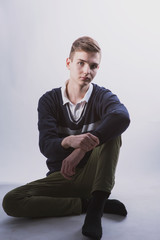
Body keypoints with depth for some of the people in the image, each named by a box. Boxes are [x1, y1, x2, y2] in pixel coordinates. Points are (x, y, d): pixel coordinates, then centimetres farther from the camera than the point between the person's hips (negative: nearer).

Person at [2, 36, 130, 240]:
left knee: (111, 131, -26)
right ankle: (88, 204, -16)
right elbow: (46, 146, -17)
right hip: (62, 177, 2)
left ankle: (95, 208, -31)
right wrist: (69, 141, -42)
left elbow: (122, 116, -31)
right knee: (11, 202, -21)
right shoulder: (49, 101, -2)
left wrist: (83, 149, -42)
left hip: (94, 175, -1)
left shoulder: (103, 97, -4)